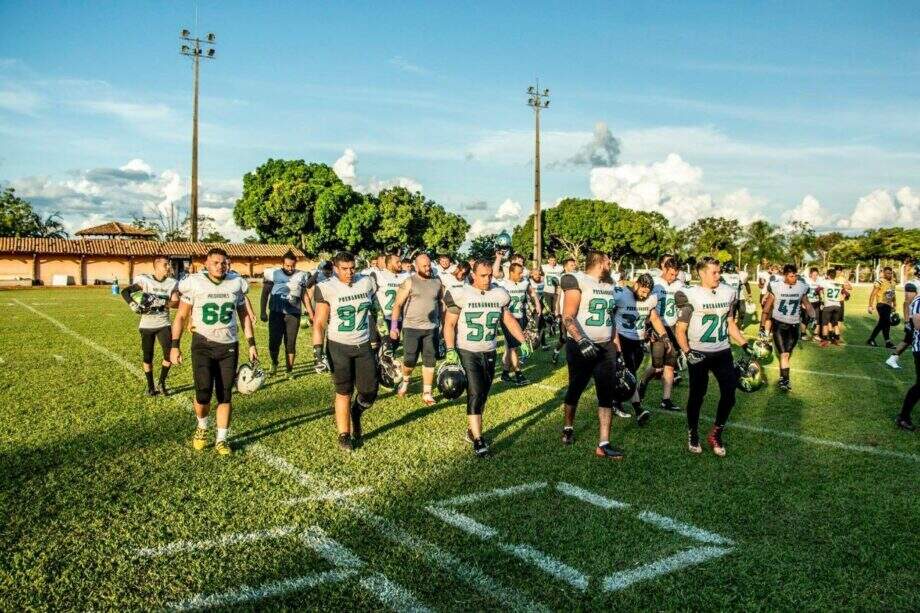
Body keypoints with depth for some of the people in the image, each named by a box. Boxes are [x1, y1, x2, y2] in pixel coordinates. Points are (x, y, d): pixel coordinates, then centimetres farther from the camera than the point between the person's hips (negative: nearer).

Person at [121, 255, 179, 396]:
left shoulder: (172, 283, 0)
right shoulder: (145, 280, -8)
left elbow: (176, 303, -8)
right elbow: (125, 291, -10)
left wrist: (162, 303, -22)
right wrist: (133, 305, -24)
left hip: (164, 324, 1)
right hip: (147, 325, -1)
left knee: (169, 355, -8)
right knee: (147, 357, 9)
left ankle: (161, 382, 14)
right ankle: (150, 386, 25)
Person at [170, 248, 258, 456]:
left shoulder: (236, 284, 1)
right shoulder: (194, 284, -6)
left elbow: (244, 315, 12)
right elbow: (181, 316, 1)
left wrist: (251, 344, 8)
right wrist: (174, 345, -5)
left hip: (229, 346, 2)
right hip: (203, 344, -2)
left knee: (225, 395, 3)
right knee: (204, 393, -11)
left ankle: (221, 440, 15)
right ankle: (202, 427, 20)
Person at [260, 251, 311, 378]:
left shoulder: (301, 276, 4)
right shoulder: (273, 274, -2)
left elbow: (304, 296, 12)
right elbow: (265, 293, 8)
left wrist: (312, 314, 11)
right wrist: (262, 312, 4)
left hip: (293, 314, 1)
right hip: (276, 313, -1)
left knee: (291, 344, 3)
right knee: (274, 343, -1)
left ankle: (289, 369, 17)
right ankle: (274, 363, 27)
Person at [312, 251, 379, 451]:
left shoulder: (366, 283, 1)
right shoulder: (327, 288, -11)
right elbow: (319, 323, -9)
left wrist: (376, 342, 15)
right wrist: (318, 353, -15)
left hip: (364, 345, 3)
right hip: (339, 347, -3)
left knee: (369, 392, 3)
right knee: (344, 393, 4)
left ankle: (355, 415, 35)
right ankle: (344, 435, 19)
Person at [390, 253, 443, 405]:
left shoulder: (437, 282, 7)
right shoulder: (409, 282, -4)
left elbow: (441, 303, 16)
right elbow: (398, 304, -6)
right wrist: (393, 326, -13)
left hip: (432, 328, 3)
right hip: (411, 327, -3)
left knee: (430, 361, 4)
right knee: (410, 360, -2)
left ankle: (427, 393, 13)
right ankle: (405, 381, 29)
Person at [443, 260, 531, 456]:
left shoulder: (499, 295, 0)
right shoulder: (461, 294, -12)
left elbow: (509, 320, 13)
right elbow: (449, 324, -7)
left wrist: (523, 341, 8)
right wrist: (450, 350, -16)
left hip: (489, 353, 5)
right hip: (467, 352, -4)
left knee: (483, 395, 11)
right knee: (475, 394, -11)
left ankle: (471, 430, 29)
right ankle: (478, 439, -4)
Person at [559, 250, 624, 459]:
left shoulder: (609, 286, 13)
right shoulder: (576, 281, -11)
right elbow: (568, 317, -18)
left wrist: (618, 350, 16)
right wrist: (582, 341, -30)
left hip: (606, 347, 6)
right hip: (581, 347, -6)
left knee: (607, 395, 0)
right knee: (575, 390, 11)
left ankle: (603, 444, 4)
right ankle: (568, 427, 37)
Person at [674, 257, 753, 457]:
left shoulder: (728, 293, 4)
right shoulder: (690, 296, -13)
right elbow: (680, 330, -9)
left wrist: (745, 345, 12)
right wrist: (687, 352, -21)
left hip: (723, 352, 5)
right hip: (699, 354, -4)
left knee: (729, 395, 3)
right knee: (697, 396, 7)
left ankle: (716, 434, 21)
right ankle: (693, 434, 28)